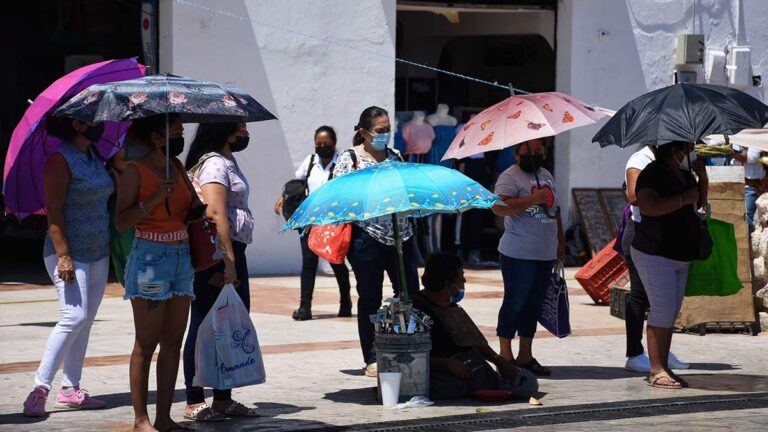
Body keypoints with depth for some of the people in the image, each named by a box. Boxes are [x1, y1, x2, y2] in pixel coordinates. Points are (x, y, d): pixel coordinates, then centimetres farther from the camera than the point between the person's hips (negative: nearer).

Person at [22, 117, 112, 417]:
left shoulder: (93, 156, 12)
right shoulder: (61, 159, -12)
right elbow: (54, 211, -17)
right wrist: (63, 255, -23)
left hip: (98, 254, 8)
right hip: (70, 254, -8)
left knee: (85, 321, 7)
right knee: (74, 316, -17)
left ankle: (70, 390, 12)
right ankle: (40, 389, -15)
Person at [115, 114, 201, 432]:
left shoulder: (177, 167, 12)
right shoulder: (135, 171, -7)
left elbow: (195, 204, 22)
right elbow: (121, 222, -13)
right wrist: (154, 199, -22)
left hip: (182, 259, 7)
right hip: (150, 259, -7)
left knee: (173, 342, 6)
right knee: (146, 344, -4)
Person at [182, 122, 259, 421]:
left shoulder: (228, 162, 19)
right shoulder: (214, 164, -13)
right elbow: (215, 213, -22)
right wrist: (228, 260, -25)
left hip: (233, 252, 10)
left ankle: (224, 399, 18)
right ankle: (194, 403, -1)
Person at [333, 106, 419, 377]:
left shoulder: (395, 156, 14)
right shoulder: (349, 159, -1)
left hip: (400, 235, 5)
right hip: (367, 236, -5)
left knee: (410, 294, 2)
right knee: (370, 299, 2)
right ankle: (371, 360, 8)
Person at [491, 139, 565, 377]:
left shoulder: (546, 176, 17)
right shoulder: (510, 176, -9)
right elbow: (499, 207, -24)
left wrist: (560, 241, 22)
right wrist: (534, 199, -25)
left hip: (545, 254, 8)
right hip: (519, 255, -8)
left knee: (534, 304, 11)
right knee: (515, 302, -4)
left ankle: (525, 355, 18)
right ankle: (505, 355, 3)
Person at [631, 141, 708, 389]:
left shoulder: (684, 174, 13)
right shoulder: (654, 173, -15)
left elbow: (699, 204, 24)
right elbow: (648, 207, -30)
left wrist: (702, 177, 7)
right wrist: (685, 198, -24)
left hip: (680, 255, 9)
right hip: (655, 254, -9)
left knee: (672, 312, 9)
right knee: (663, 310, -12)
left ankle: (663, 368, 13)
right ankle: (657, 371, -10)